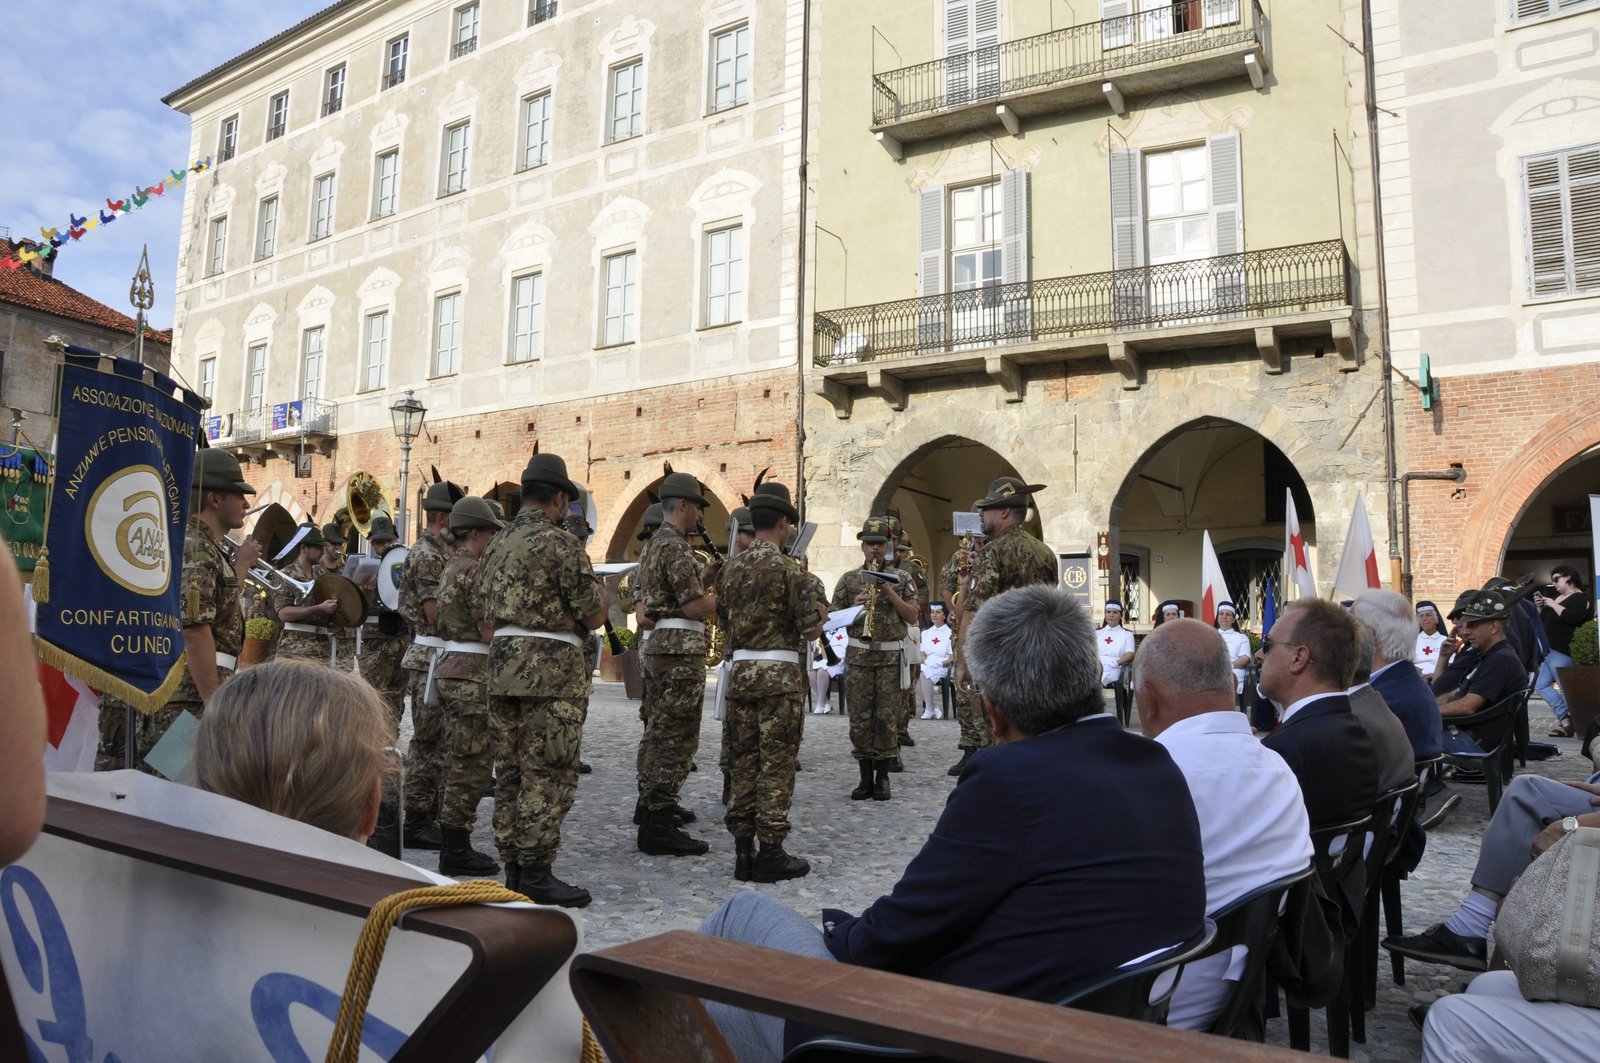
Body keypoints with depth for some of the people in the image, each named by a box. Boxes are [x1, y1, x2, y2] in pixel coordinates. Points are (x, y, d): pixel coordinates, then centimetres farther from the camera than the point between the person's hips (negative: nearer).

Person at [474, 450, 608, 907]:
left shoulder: (495, 546, 13)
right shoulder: (560, 543, -11)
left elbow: (485, 622, 17)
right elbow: (594, 616, -10)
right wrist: (599, 594, 10)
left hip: (503, 668, 8)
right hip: (553, 670, -8)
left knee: (512, 770, 14)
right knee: (549, 774, -3)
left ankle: (510, 867, 21)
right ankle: (535, 874, 1)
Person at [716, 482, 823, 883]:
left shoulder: (730, 567, 8)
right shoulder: (788, 567, -11)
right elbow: (811, 629, -11)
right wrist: (818, 607, 9)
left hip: (741, 671, 6)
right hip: (779, 674, -6)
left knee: (743, 763, 10)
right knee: (775, 766, 0)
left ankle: (743, 850, 16)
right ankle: (770, 853, 6)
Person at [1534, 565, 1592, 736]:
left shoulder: (1580, 598, -6)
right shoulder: (1558, 598, 20)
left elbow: (1573, 618, -26)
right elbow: (1543, 621, 28)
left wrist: (1553, 604, -17)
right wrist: (1540, 607, 10)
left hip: (1561, 652, -10)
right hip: (1548, 651, 10)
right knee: (1542, 685, 4)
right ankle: (1564, 716, 1)